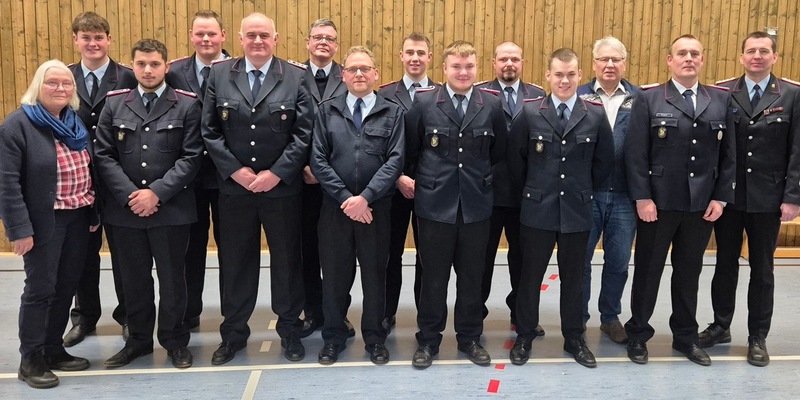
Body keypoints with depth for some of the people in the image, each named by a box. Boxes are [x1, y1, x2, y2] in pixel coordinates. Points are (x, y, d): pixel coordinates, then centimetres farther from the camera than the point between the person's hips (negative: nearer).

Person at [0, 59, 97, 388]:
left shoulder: (76, 124, 11)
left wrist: (93, 214, 11)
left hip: (77, 219, 6)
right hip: (44, 222, -6)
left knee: (66, 287, 12)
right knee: (40, 289, 1)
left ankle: (53, 349, 26)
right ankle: (30, 359, 15)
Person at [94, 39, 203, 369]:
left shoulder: (187, 105, -1)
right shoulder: (114, 104, 7)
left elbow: (191, 157, -7)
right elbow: (104, 155, 2)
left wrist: (157, 192, -14)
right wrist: (130, 195, -10)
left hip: (171, 208, -2)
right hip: (125, 208, 3)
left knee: (171, 277, 8)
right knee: (133, 278, 13)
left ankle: (175, 340, 24)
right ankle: (138, 339, 29)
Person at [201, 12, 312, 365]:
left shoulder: (296, 78, -2)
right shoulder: (219, 75, 3)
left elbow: (304, 134, -6)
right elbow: (210, 131, 1)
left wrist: (276, 173, -14)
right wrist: (235, 170, -10)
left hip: (282, 188, -1)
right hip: (234, 187, 2)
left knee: (287, 260, 10)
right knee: (235, 262, 12)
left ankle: (289, 329, 27)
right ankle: (233, 332, 28)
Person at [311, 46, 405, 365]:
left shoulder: (393, 112, 2)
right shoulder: (327, 111, 5)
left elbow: (395, 160, -7)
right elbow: (318, 160, -2)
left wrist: (364, 198, -16)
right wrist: (346, 198, -12)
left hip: (376, 208, -1)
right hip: (335, 207, 1)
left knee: (375, 274, 10)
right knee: (334, 274, 10)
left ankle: (374, 338, 26)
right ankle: (333, 337, 26)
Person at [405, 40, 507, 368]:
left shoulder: (492, 104, 0)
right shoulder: (423, 102, -4)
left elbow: (498, 151, 11)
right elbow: (409, 150, 5)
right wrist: (419, 181, 8)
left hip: (476, 204, 2)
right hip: (435, 204, -1)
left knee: (472, 276, 12)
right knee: (433, 277, 8)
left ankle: (470, 338, 28)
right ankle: (428, 340, 22)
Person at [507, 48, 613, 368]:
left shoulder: (596, 115, -1)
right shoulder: (529, 112, -5)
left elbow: (604, 162, 7)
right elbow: (515, 158, 3)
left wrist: (582, 191, 10)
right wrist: (529, 191, 7)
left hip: (577, 211, 1)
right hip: (537, 210, -1)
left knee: (573, 278, 13)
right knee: (530, 276, 9)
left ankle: (574, 339, 28)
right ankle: (525, 337, 25)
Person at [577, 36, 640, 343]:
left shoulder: (639, 99, 4)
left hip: (624, 195, 1)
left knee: (618, 261, 11)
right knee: (580, 260, 8)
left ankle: (610, 316, 29)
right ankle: (578, 318, 24)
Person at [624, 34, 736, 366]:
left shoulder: (721, 100, 8)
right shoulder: (649, 100, -2)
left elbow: (728, 154, 7)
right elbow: (635, 154, -7)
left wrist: (721, 197, -1)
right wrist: (642, 198, -14)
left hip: (702, 204, 3)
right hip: (659, 202, -3)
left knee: (689, 272, 14)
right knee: (648, 271, 8)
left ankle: (686, 337, 28)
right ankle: (638, 335, 22)